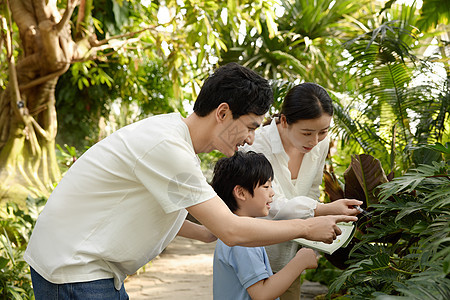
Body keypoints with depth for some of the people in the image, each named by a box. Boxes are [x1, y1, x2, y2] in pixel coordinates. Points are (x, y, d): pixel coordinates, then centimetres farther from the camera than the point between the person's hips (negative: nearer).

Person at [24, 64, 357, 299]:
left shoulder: (174, 138, 7)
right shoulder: (168, 147, -24)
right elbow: (232, 231, -24)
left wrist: (207, 233, 12)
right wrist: (307, 227, -13)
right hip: (73, 270, -10)